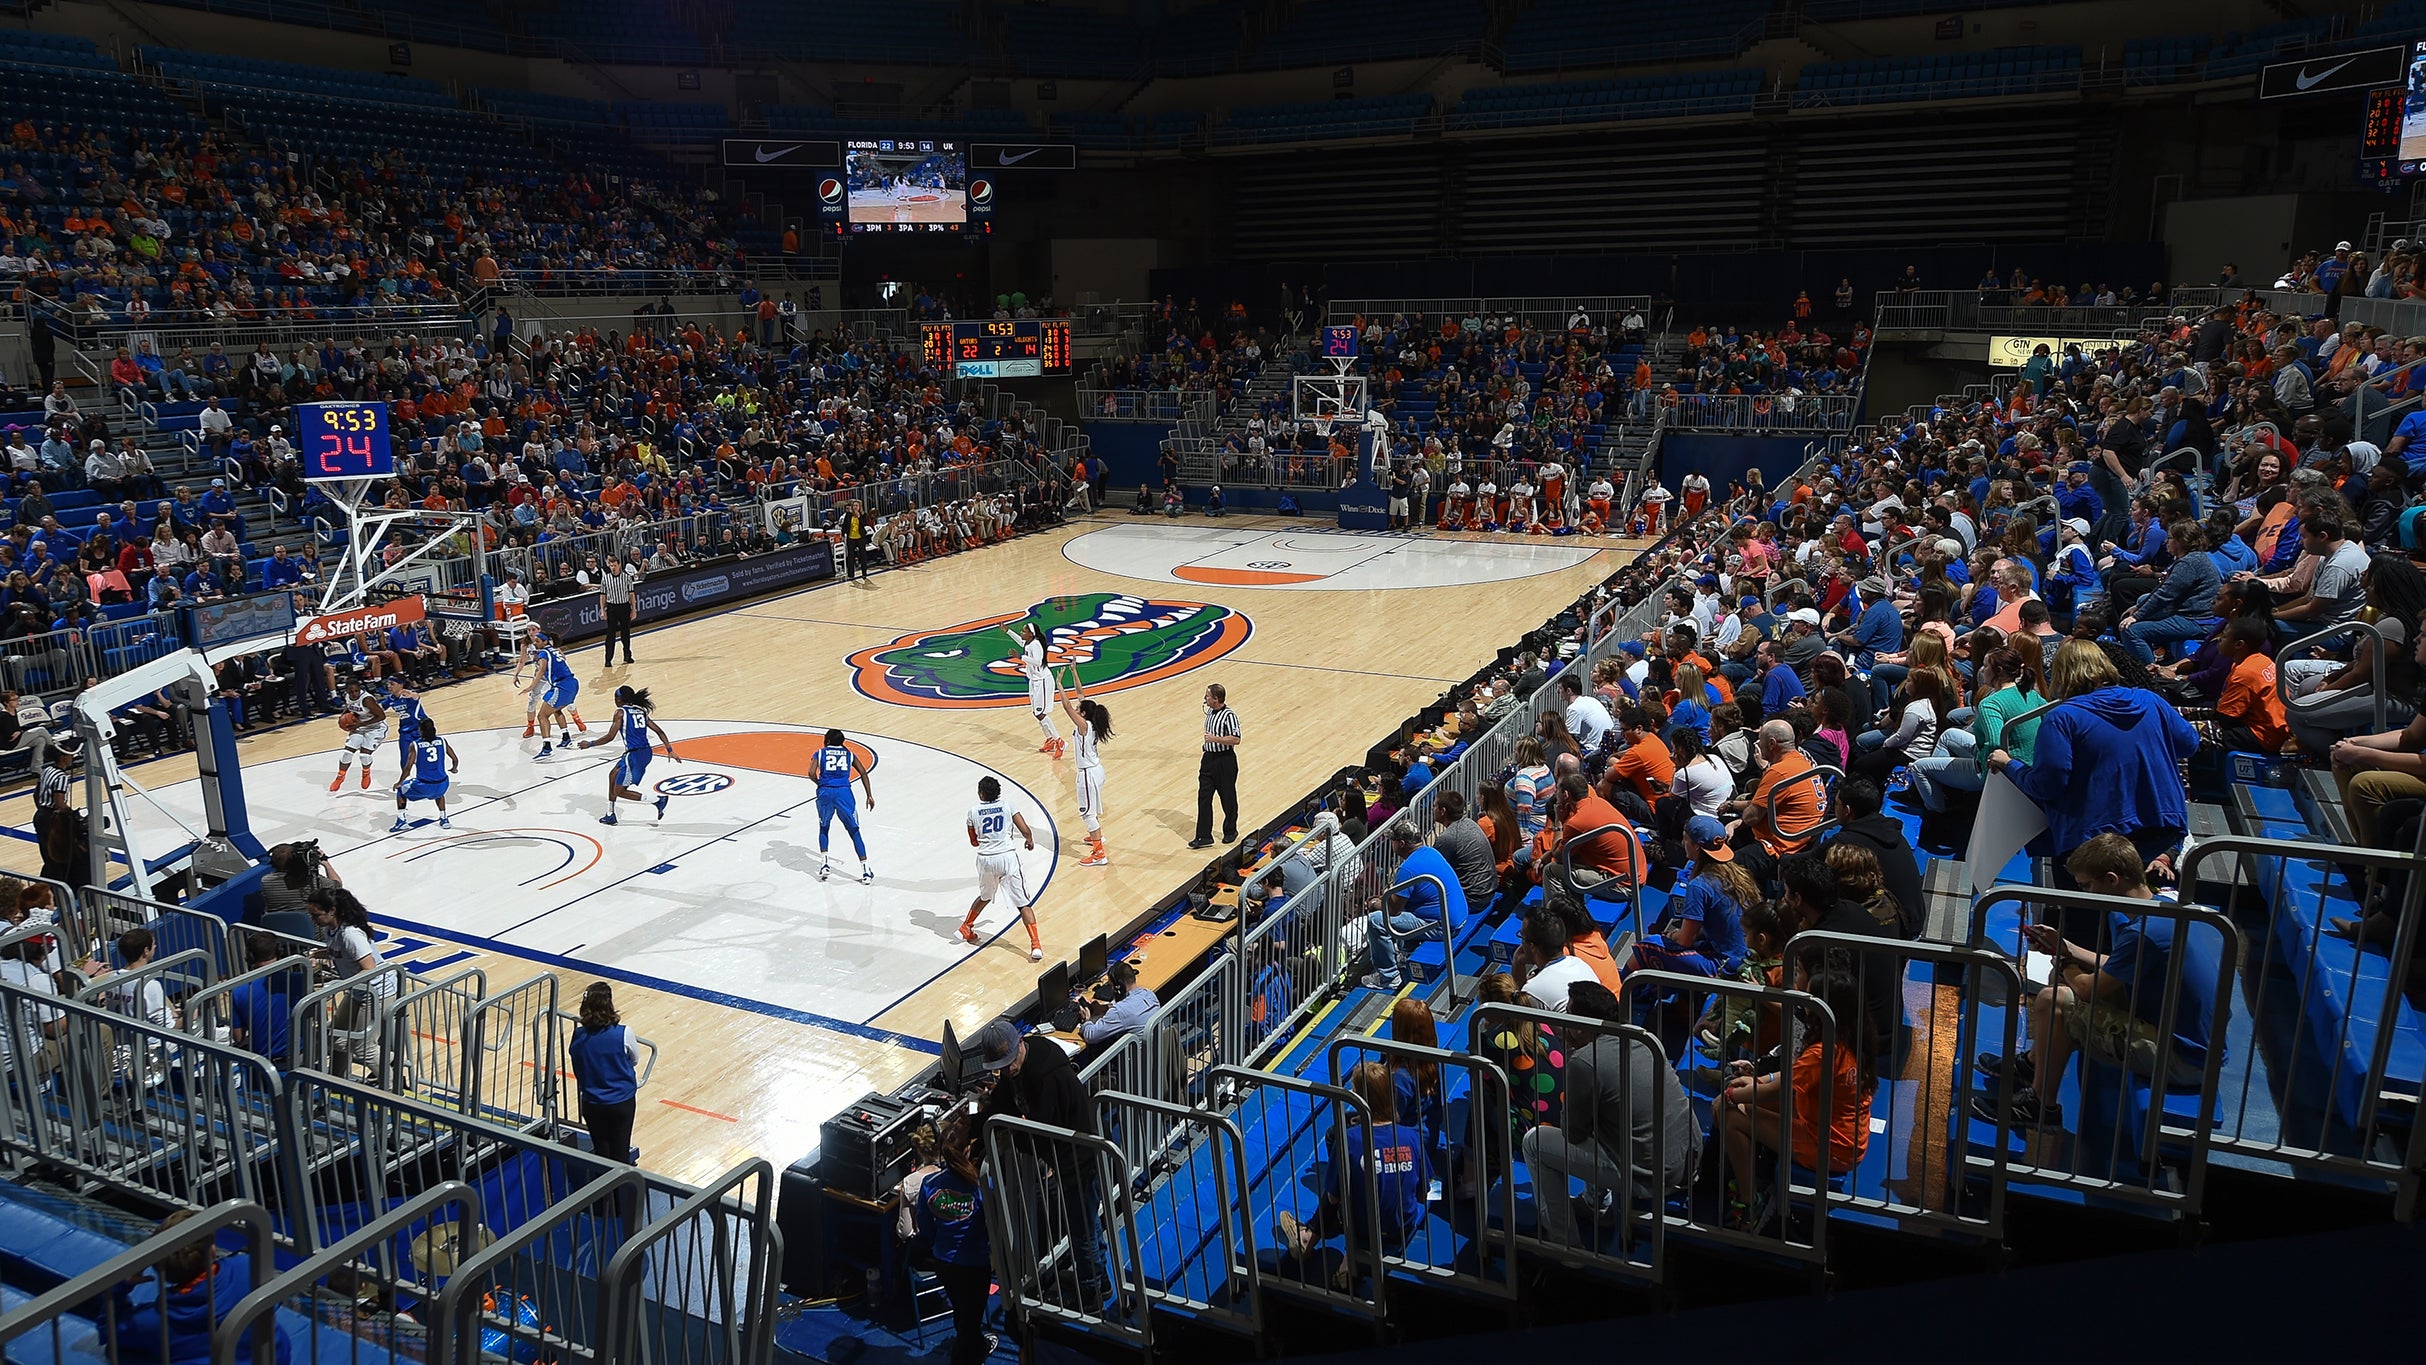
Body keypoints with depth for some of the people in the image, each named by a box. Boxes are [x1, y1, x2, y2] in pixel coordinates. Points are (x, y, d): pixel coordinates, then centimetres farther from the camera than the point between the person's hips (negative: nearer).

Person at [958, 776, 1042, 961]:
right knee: (1023, 903, -1)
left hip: (985, 859, 2)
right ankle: (1036, 946, -11)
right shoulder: (1007, 806, 4)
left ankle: (966, 928, 45)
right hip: (1007, 856, -2)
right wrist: (1030, 841, 22)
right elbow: (1025, 830, 0)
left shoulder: (973, 811, 8)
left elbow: (974, 842, 16)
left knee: (985, 897, 30)